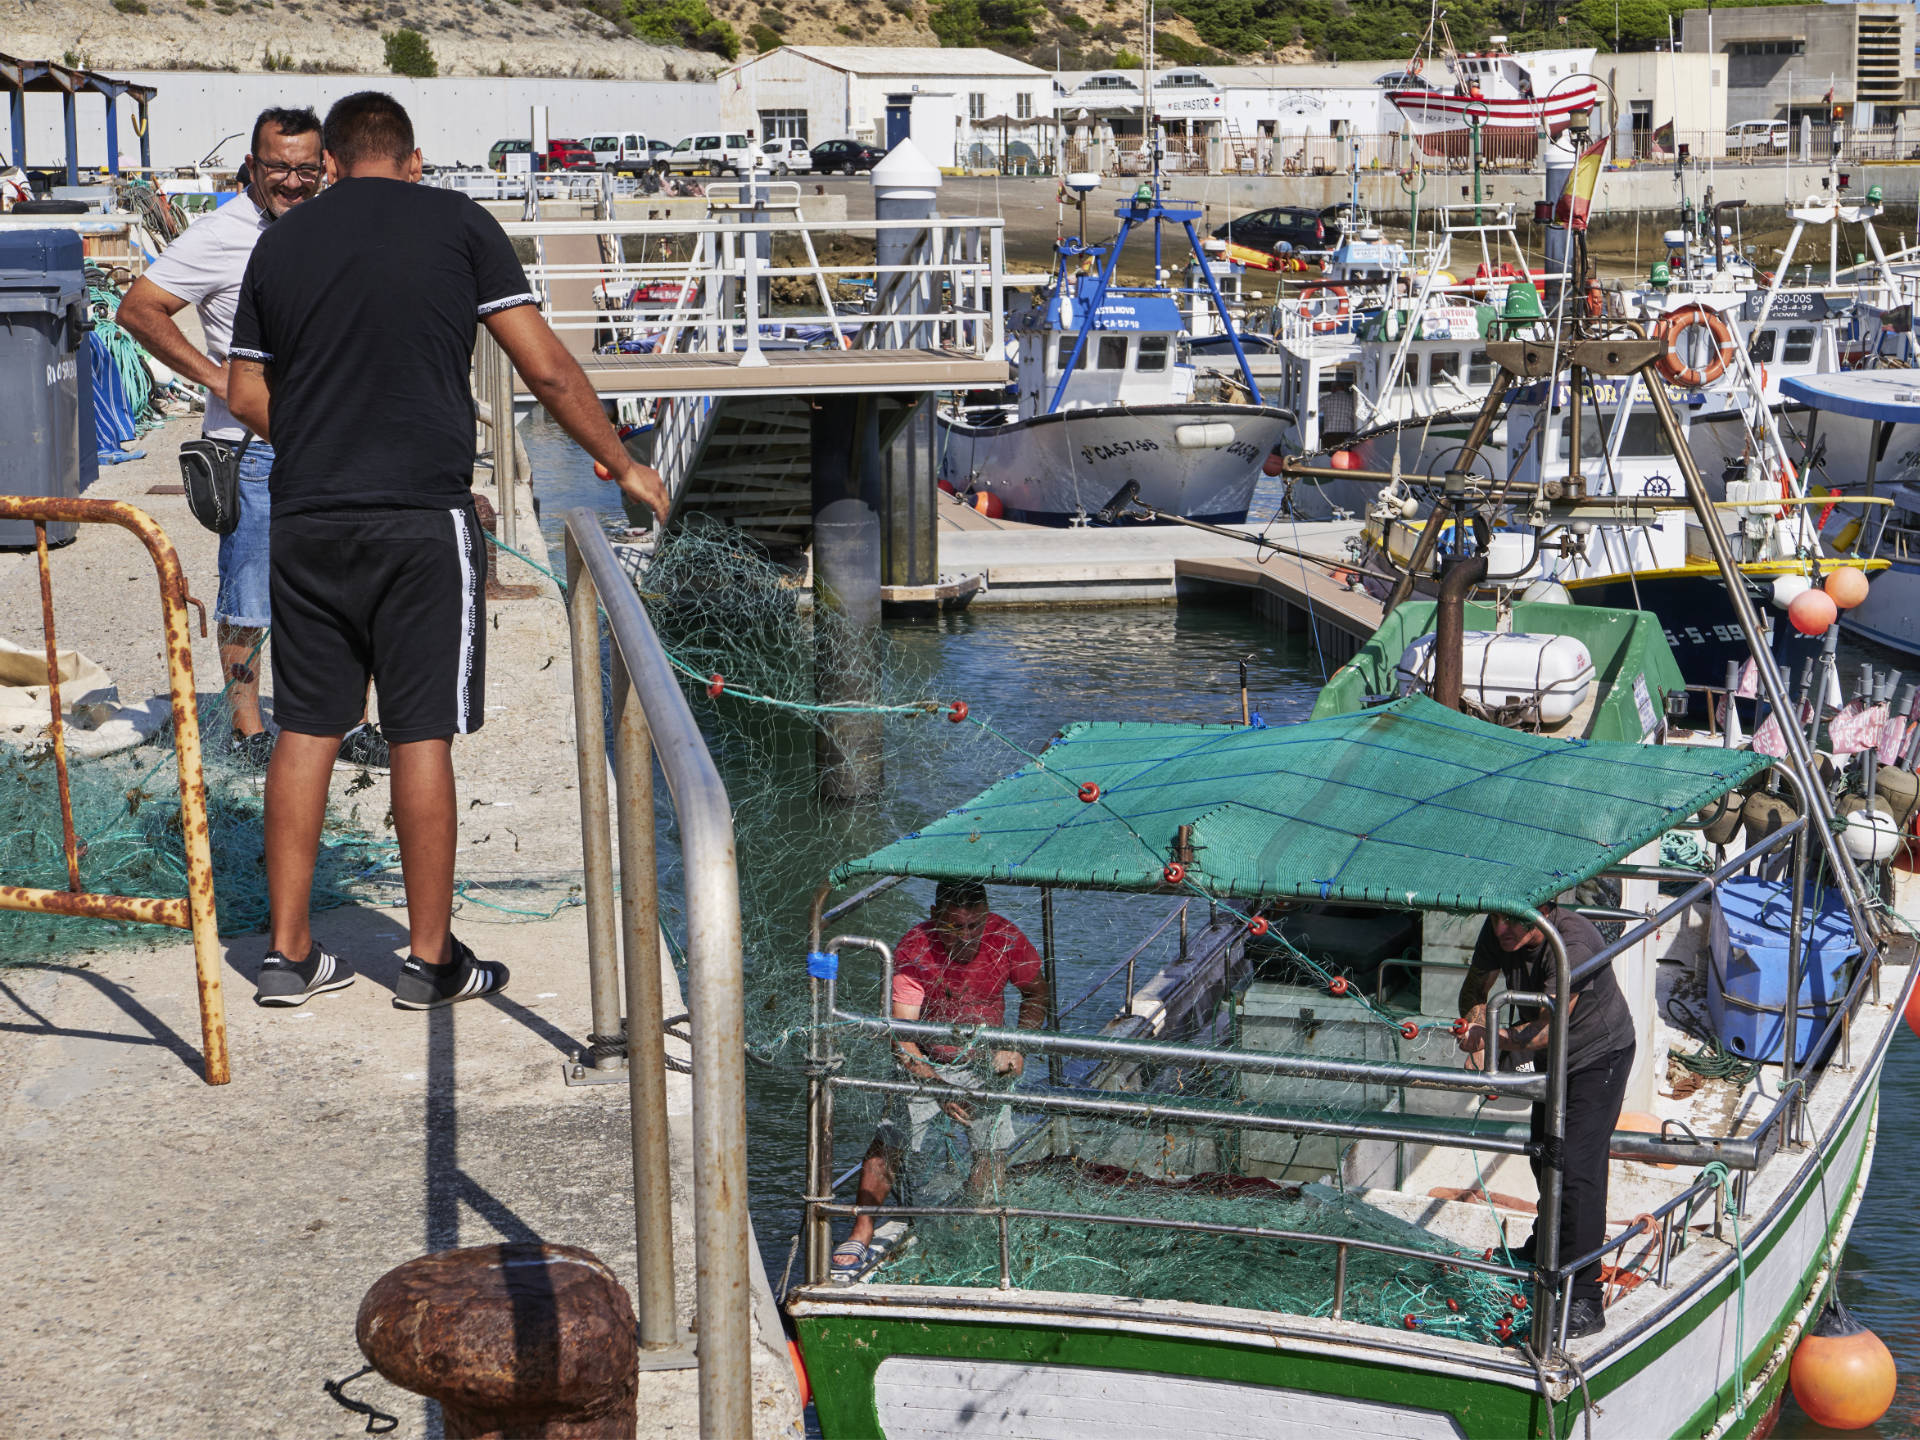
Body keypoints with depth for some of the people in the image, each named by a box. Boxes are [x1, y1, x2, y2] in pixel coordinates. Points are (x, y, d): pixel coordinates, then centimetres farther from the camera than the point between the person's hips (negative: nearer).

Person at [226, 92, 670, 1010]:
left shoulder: (280, 243, 10)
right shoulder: (456, 224, 1)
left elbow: (246, 398, 12)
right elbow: (547, 369, -1)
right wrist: (622, 464, 10)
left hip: (305, 518, 3)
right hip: (421, 517, -3)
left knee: (305, 731, 9)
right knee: (422, 736, 2)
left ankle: (288, 954, 13)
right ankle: (430, 960, 9)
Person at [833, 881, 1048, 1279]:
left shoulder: (1005, 937, -17)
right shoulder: (913, 951, -26)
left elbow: (1036, 994, 2)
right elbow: (900, 1035, -30)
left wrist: (1016, 1047, -15)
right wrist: (938, 1088, -44)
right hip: (925, 1063, -2)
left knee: (992, 1149, -10)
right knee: (888, 1142, -15)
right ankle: (860, 1235, -6)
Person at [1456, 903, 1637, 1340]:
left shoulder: (1574, 944, -37)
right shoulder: (1497, 932, -16)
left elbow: (1548, 1030, -39)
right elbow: (1474, 989, -2)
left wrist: (1493, 1038, -48)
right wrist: (1476, 1032, -21)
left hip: (1599, 1056, -7)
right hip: (1552, 1058, 8)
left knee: (1577, 1167, -18)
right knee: (1544, 1156, 21)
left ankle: (1584, 1300, -18)